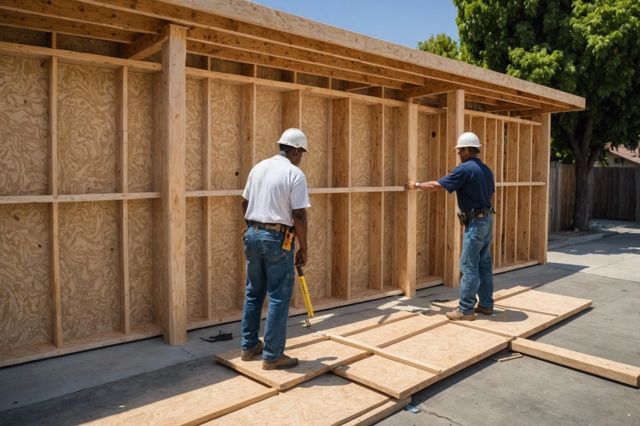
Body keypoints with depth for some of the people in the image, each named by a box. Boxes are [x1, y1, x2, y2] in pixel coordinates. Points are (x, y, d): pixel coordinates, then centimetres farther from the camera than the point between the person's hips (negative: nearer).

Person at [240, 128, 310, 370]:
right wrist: (304, 249, -6)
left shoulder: (258, 167, 10)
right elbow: (299, 216, -15)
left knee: (253, 292, 18)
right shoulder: (295, 174, -11)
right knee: (278, 297, 2)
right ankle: (272, 356, 10)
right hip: (277, 239, -7)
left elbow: (245, 204, 16)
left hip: (253, 234, 7)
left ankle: (249, 346, 28)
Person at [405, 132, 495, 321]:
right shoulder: (486, 169, 13)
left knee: (469, 267, -5)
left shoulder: (465, 169, -14)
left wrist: (417, 185, 1)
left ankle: (466, 310, 0)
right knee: (484, 264, 14)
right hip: (487, 219, 9)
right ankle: (486, 304, 21)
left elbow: (437, 185, -13)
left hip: (475, 222, -9)